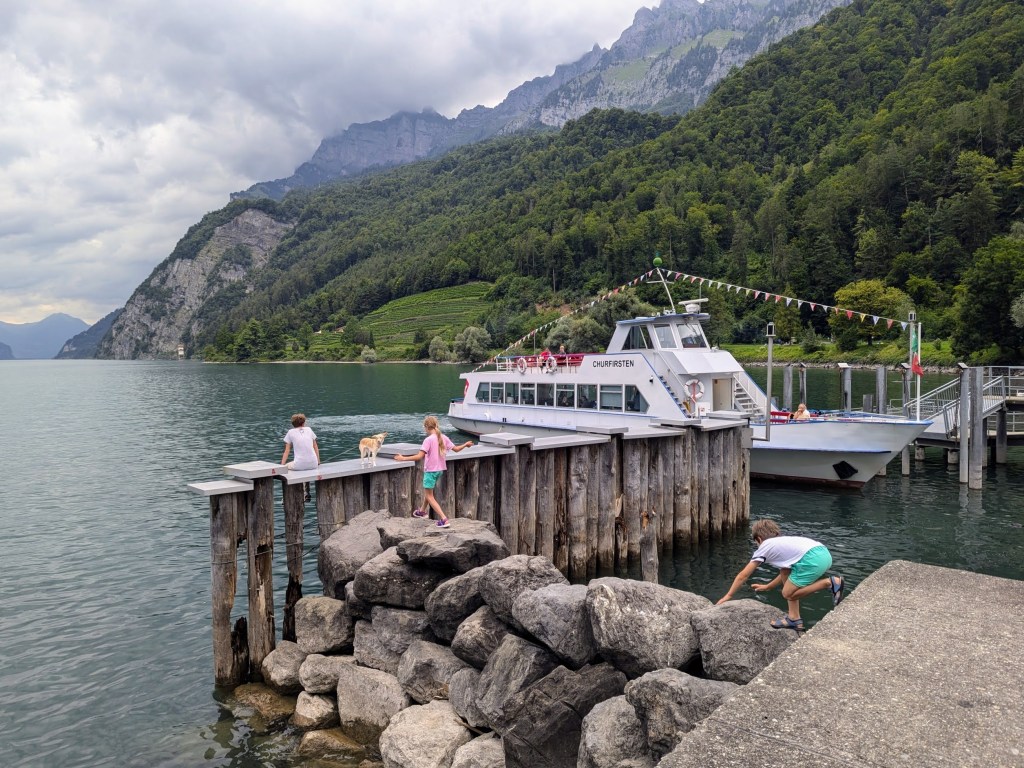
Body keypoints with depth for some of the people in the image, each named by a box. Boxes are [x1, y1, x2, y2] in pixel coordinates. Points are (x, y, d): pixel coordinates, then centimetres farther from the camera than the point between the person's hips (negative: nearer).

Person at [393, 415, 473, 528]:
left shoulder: (428, 440, -19)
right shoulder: (443, 437, 0)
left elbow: (419, 456, -25)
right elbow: (456, 449, 5)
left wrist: (403, 458, -21)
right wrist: (466, 444, 24)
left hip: (430, 470, -8)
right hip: (440, 469, 8)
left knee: (429, 496, 1)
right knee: (428, 491, 29)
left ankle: (444, 519, -10)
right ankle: (422, 511, 50)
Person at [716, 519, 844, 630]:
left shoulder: (764, 547, 17)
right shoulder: (784, 542, 35)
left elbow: (743, 575, 22)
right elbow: (786, 571, 43)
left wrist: (728, 596, 30)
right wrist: (767, 587, 53)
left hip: (812, 559, -8)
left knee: (788, 594, 2)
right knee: (785, 572, 22)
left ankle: (829, 583, -3)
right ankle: (793, 618, 19)